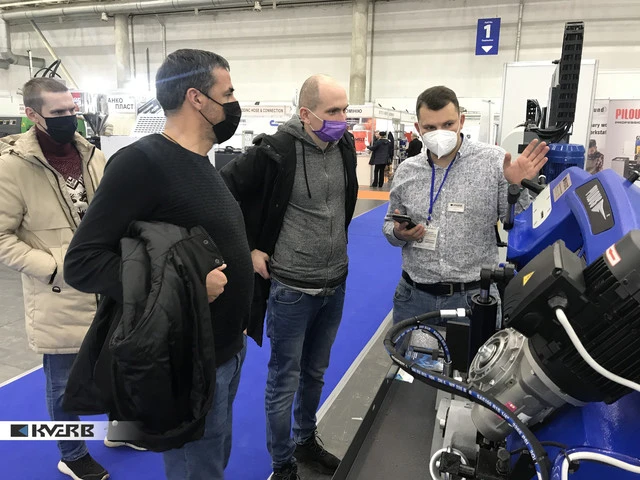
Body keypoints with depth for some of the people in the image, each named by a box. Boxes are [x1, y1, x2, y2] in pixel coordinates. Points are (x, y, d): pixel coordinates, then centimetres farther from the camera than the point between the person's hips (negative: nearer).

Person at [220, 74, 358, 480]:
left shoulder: (345, 146, 2)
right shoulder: (276, 152, -18)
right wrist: (249, 249, -11)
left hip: (336, 284, 6)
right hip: (291, 289, -6)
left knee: (315, 373, 22)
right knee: (285, 381, 10)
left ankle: (307, 441, 45)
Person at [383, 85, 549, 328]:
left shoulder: (494, 161, -7)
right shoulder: (406, 171, 2)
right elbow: (390, 226, 13)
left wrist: (518, 188, -22)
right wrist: (398, 233, -9)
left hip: (474, 297, -2)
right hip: (414, 296, 3)